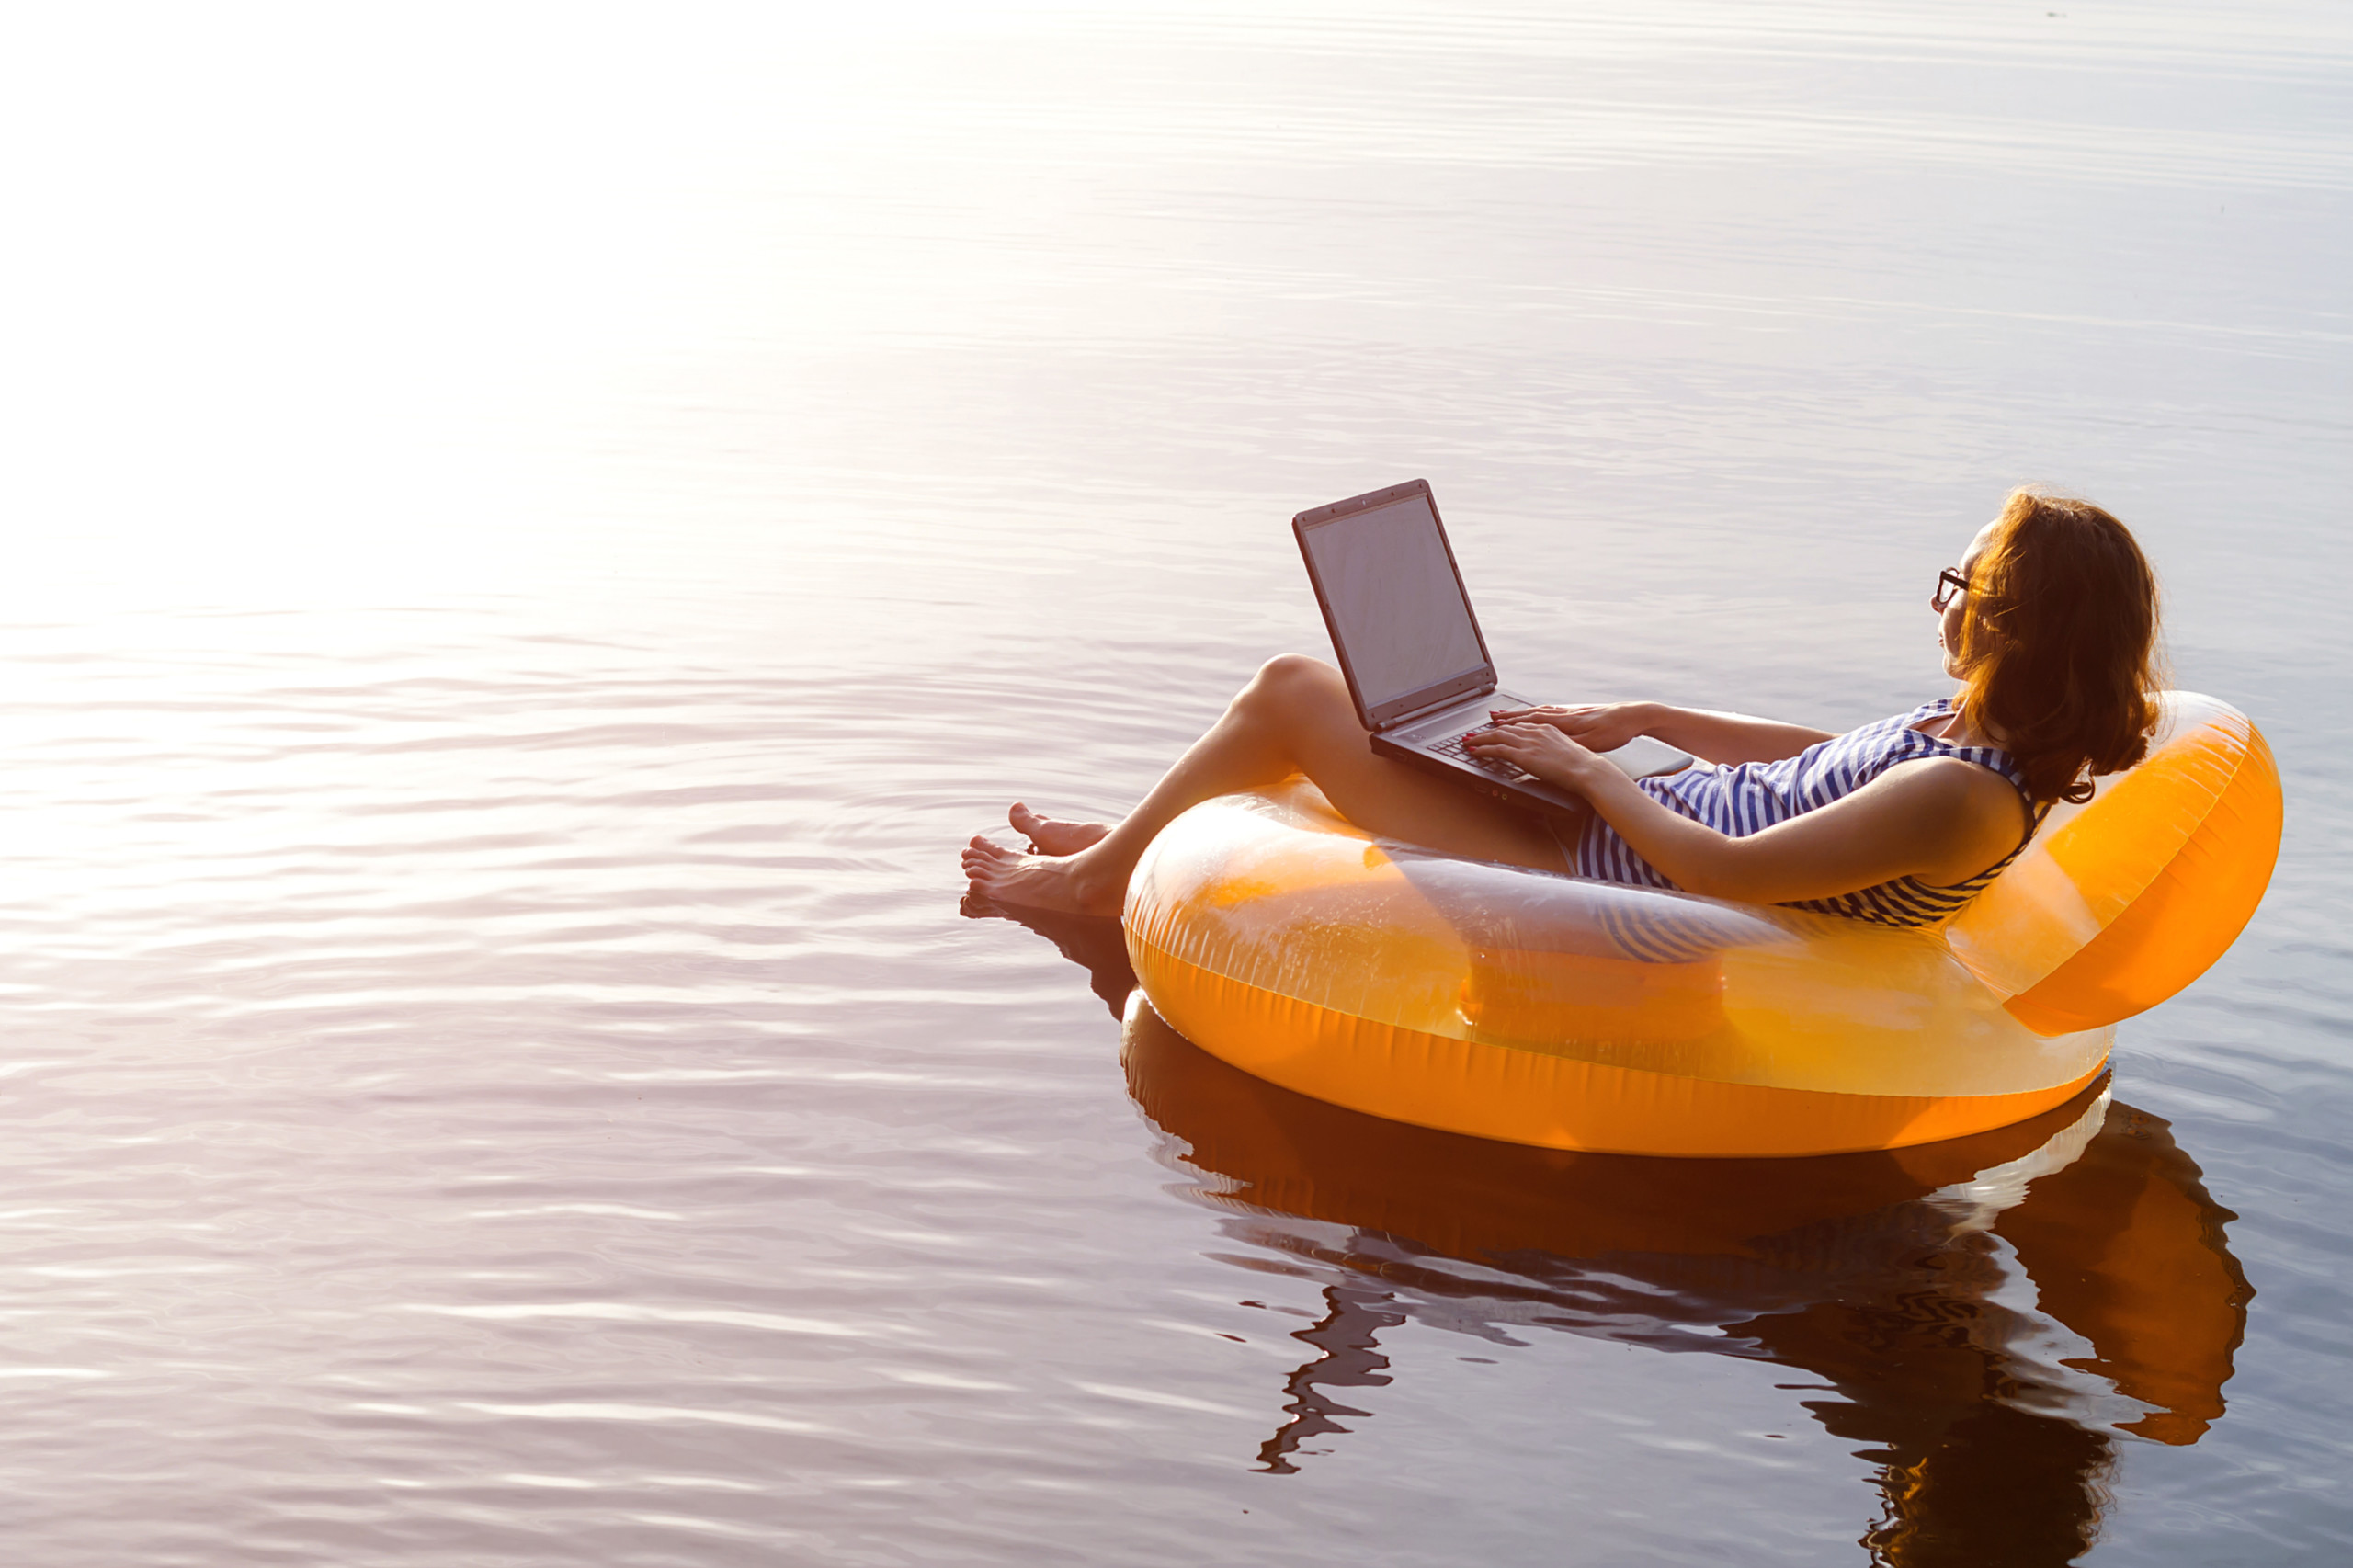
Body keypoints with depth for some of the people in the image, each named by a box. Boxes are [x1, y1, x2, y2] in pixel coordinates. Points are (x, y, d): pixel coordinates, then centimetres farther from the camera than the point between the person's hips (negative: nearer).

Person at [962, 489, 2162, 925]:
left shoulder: (1964, 797, -29)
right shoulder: (1971, 736, -1)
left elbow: (1724, 872, -30)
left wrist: (1587, 770, -16)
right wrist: (1640, 721, 10)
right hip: (1631, 828, 10)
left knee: (1292, 692, -2)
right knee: (1328, 692, 18)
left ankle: (1100, 876, 21)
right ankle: (1129, 842, 37)